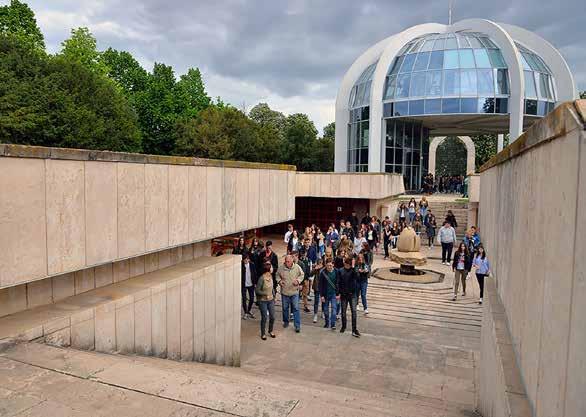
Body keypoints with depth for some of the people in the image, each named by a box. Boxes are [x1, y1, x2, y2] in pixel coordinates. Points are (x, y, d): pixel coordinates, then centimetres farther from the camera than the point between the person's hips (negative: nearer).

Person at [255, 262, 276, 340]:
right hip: (263, 301, -6)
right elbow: (257, 290, -17)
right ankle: (263, 334, 25)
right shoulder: (261, 278, -21)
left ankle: (270, 331, 34)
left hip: (271, 300, 6)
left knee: (272, 317, 10)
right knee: (264, 318, 5)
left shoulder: (271, 276, -1)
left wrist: (273, 295, 10)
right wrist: (266, 294, -22)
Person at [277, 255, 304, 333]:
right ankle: (286, 322, 36)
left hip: (294, 292, -1)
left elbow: (301, 275, 4)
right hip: (284, 292, 2)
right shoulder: (281, 268, -8)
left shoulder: (297, 267, -10)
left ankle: (297, 325, 7)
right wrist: (279, 281, -10)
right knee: (285, 308, 16)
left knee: (296, 308, 1)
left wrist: (298, 280, -14)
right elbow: (277, 275, 8)